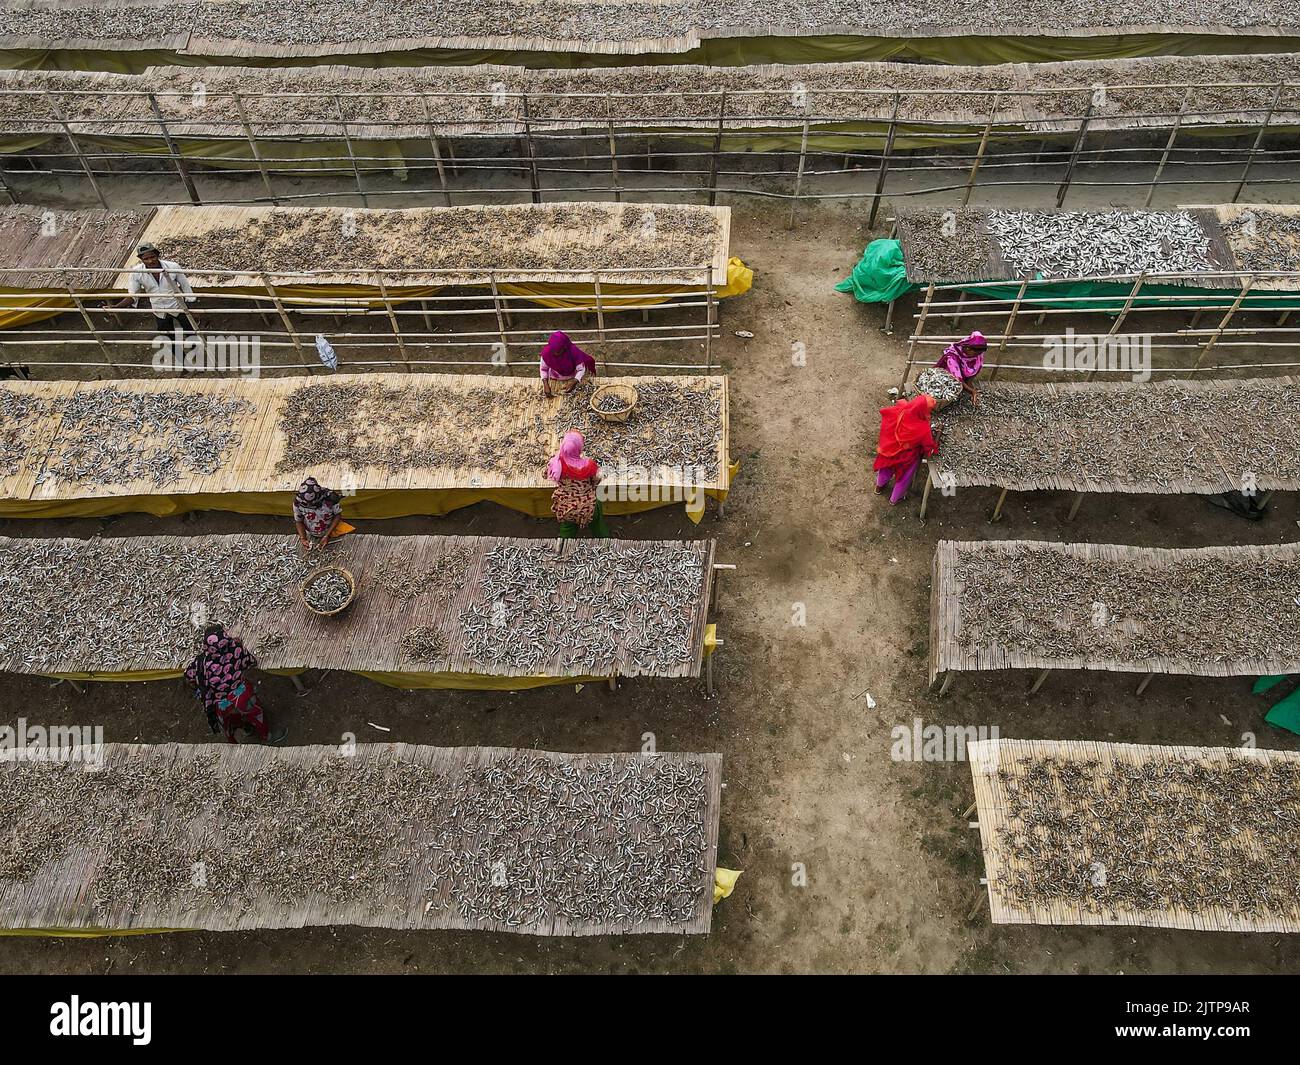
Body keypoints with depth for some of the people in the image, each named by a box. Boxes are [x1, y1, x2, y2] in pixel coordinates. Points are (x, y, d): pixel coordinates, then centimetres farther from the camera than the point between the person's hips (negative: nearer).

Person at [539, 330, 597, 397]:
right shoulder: (547, 352, -26)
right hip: (554, 380, 1)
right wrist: (545, 384, -26)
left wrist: (573, 382, -37)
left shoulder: (573, 351, -31)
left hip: (571, 379, -1)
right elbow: (543, 369, -12)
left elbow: (581, 369, -23)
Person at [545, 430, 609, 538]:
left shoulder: (557, 462, -21)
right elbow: (596, 481, -7)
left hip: (564, 509, 1)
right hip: (587, 509, -1)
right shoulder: (589, 464, -26)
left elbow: (547, 475, 0)